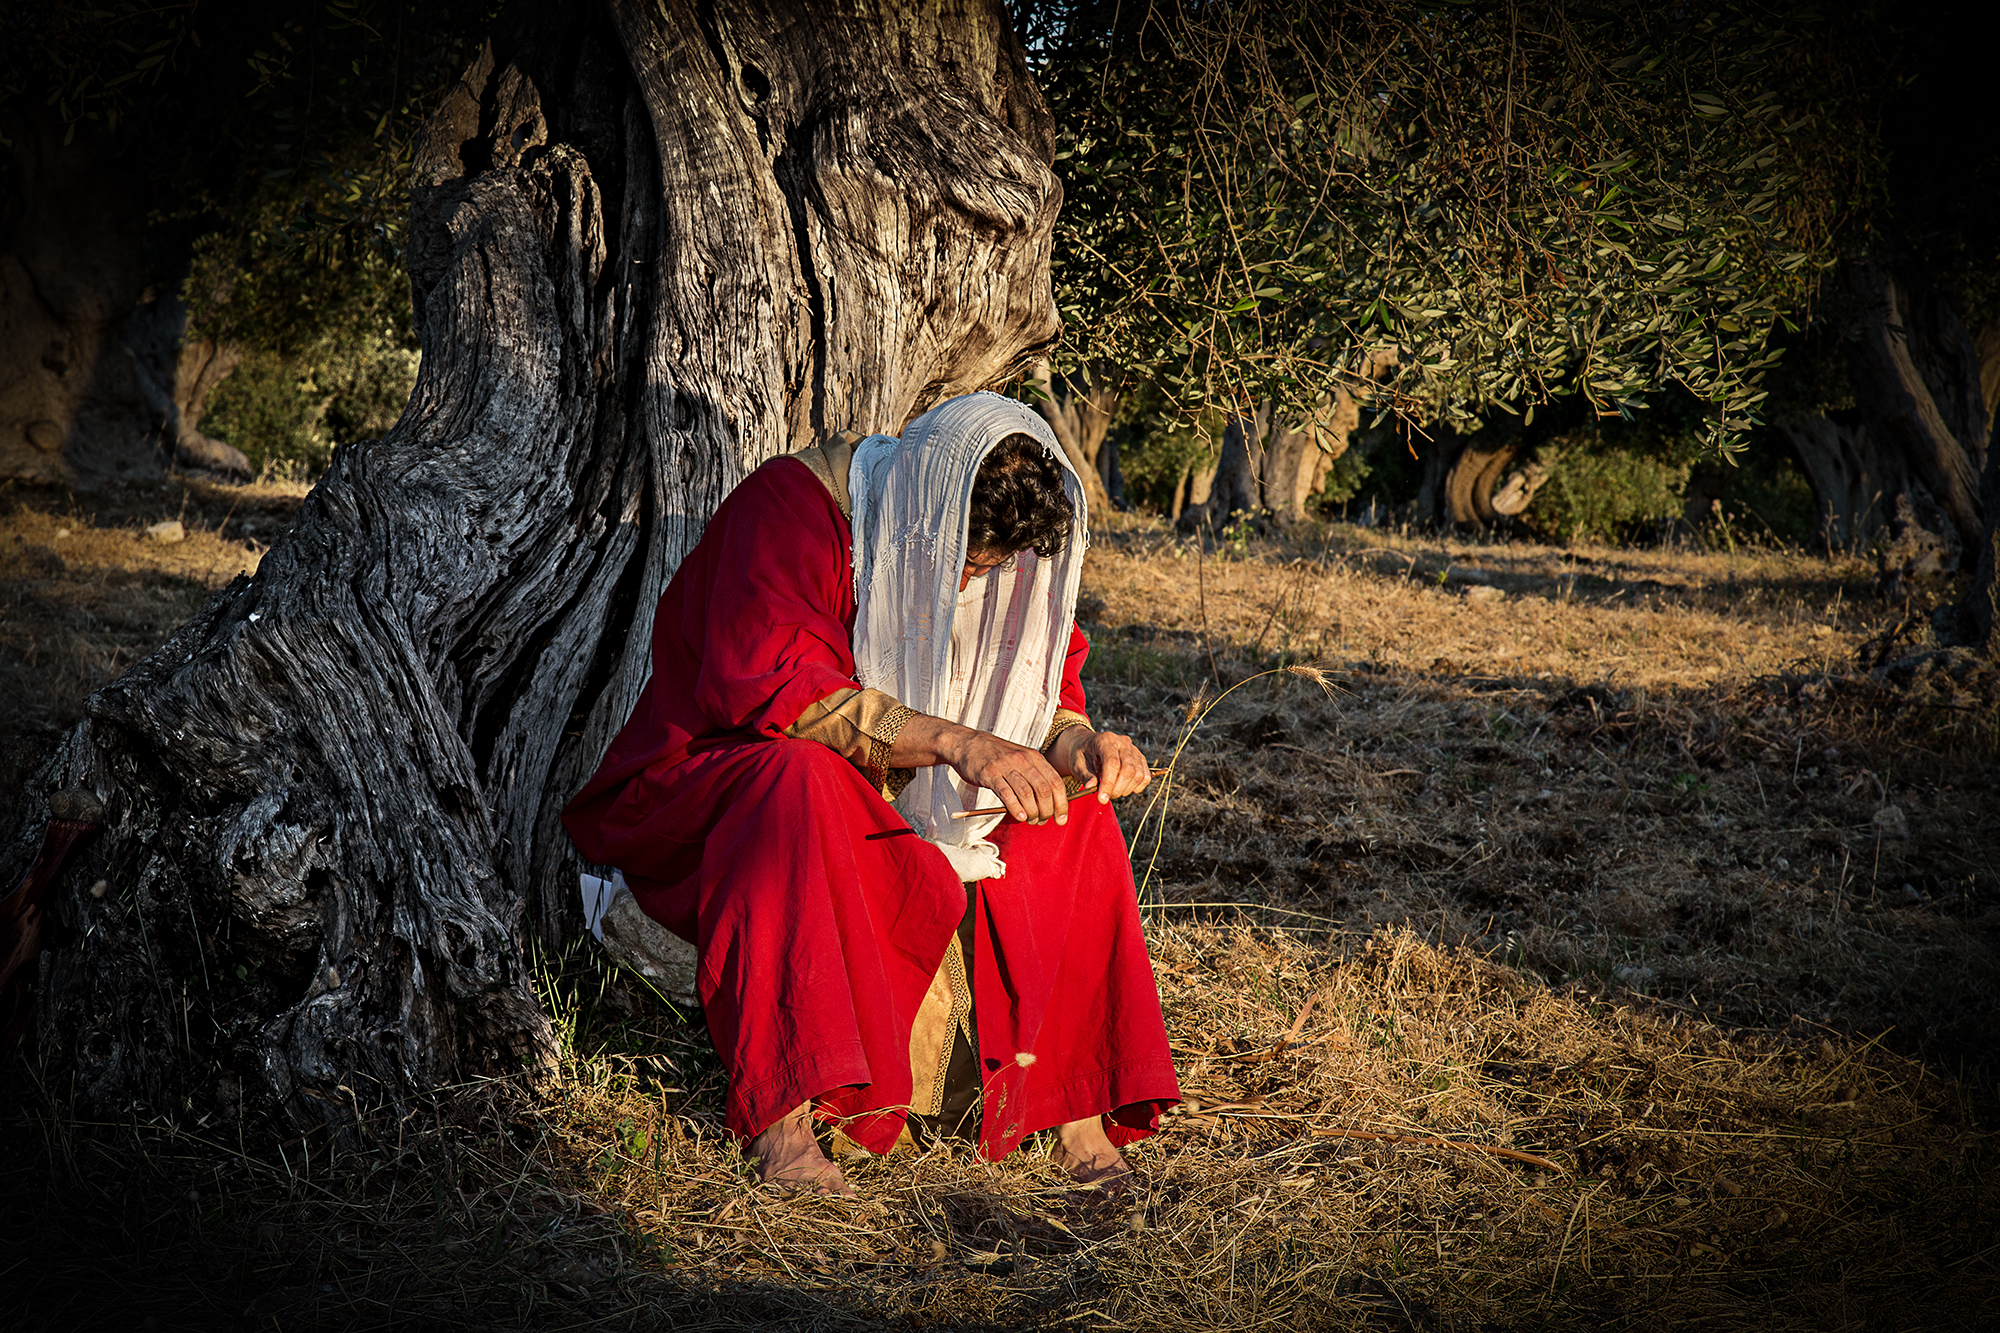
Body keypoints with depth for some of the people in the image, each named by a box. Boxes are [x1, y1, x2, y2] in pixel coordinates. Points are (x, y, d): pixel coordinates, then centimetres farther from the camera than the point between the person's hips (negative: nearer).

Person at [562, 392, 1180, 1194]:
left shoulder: (987, 541, -1)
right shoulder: (791, 505, -22)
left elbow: (1035, 683, 4)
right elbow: (776, 691, -32)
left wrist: (1081, 740, -20)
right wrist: (958, 743, -39)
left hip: (890, 801, 6)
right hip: (711, 785, -6)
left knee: (1069, 808, -13)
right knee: (800, 778, -40)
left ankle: (1074, 1100, -14)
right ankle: (782, 1116, -39)